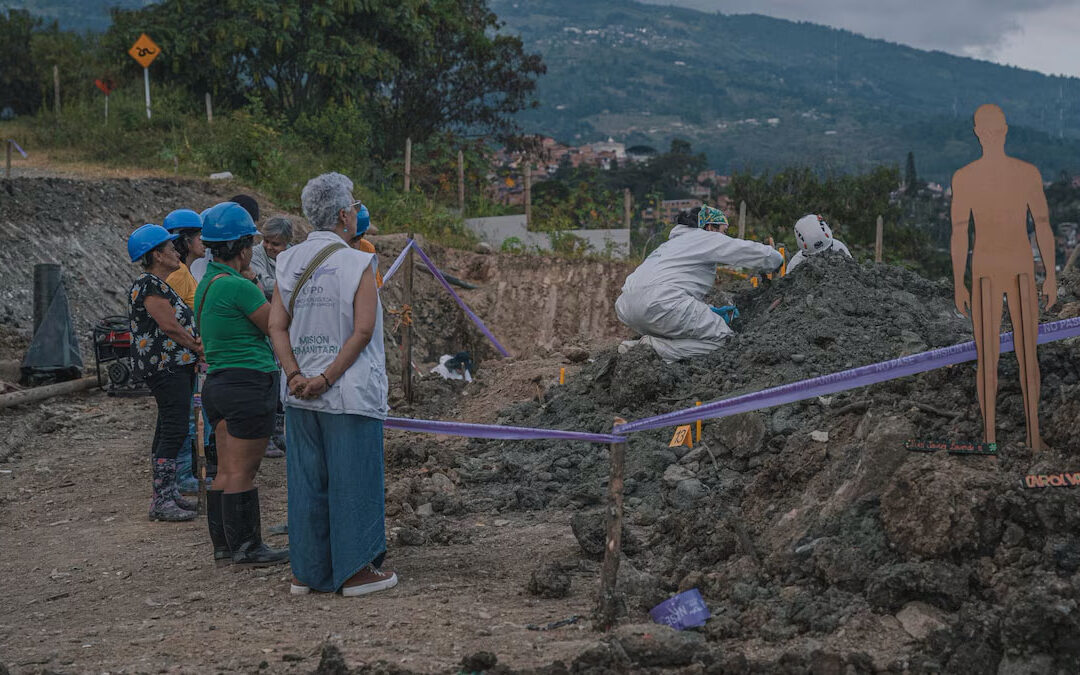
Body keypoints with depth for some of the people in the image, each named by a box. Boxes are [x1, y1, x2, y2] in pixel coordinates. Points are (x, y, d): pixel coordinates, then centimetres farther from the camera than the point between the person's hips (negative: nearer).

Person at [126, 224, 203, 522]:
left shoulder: (158, 284, 19)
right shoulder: (149, 285, -14)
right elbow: (169, 325, -17)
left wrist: (195, 343, 4)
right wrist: (198, 347, -6)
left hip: (176, 365, 11)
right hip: (165, 365, -11)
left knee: (168, 428, 13)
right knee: (174, 429, -13)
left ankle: (165, 492, 20)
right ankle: (161, 501, -12)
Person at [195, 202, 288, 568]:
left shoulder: (206, 284, 14)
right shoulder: (239, 287, -17)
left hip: (217, 383, 10)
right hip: (249, 383, -9)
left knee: (226, 470, 13)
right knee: (242, 470, -3)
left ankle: (223, 545, 18)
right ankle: (246, 547, 4)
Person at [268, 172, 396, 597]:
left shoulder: (288, 263, 6)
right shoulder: (358, 264, -9)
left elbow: (277, 327, 1)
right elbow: (363, 331, -16)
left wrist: (295, 375, -5)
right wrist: (327, 378, -13)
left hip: (301, 393, 5)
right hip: (350, 394, -5)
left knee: (306, 480, 12)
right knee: (353, 479, 3)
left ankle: (307, 571, 20)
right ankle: (356, 571, 10)